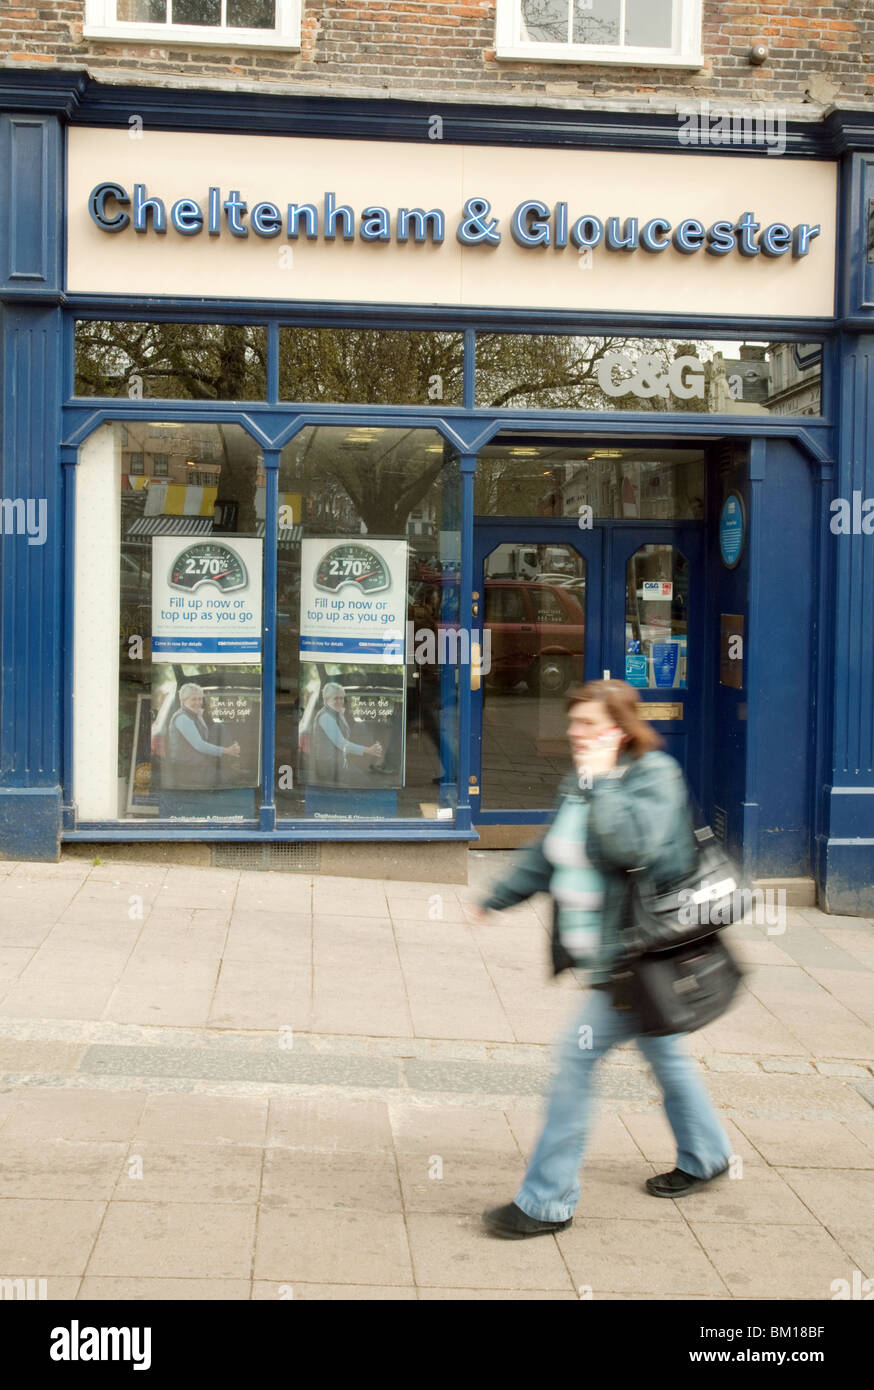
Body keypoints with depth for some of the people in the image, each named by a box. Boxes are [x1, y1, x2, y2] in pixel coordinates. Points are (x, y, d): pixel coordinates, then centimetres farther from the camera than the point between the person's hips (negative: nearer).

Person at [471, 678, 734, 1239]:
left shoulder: (655, 775, -14)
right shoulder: (583, 782, 11)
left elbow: (631, 843, -32)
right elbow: (547, 855, 22)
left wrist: (600, 782, -24)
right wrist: (497, 898, 24)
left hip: (636, 952, -9)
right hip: (612, 954, 9)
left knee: (578, 1055, -9)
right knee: (662, 1054, 22)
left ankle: (549, 1200, -1)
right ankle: (705, 1155, 42)